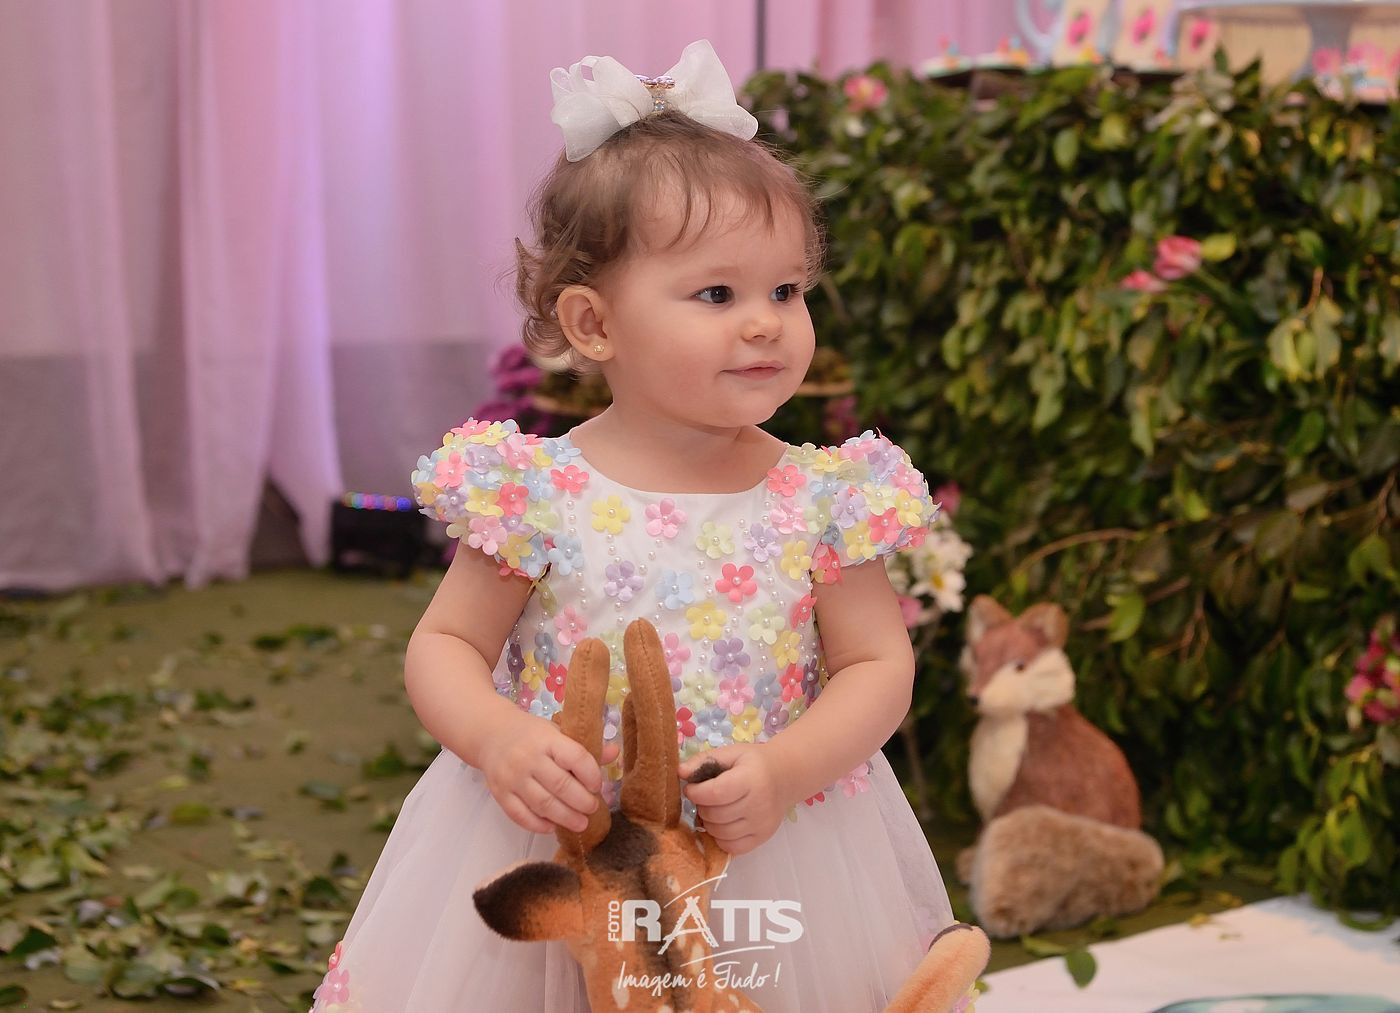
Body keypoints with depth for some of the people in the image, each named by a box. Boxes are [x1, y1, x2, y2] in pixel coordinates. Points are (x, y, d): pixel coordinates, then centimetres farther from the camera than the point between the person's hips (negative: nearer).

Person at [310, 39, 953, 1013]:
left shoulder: (825, 499, -6)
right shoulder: (536, 494, -9)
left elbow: (879, 666, -2)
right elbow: (444, 645, -1)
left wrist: (788, 767, -19)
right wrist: (495, 739, -21)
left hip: (775, 850, 1)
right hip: (558, 857, -1)